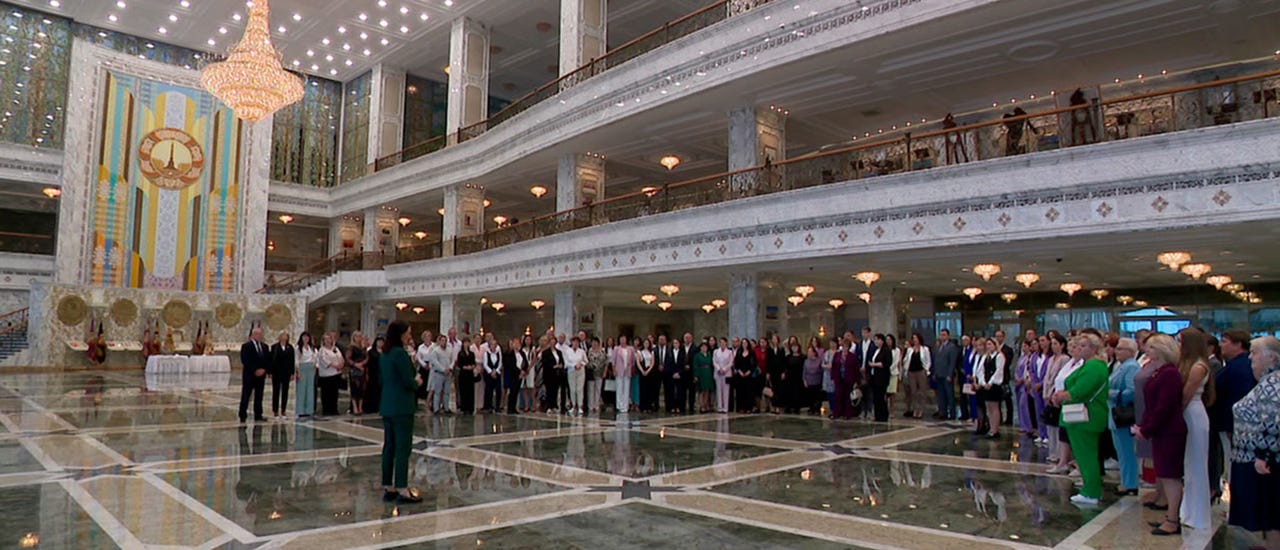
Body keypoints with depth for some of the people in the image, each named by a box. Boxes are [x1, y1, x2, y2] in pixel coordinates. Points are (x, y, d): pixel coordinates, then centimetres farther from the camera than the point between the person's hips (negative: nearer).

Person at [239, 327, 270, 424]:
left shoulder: (264, 347, 12)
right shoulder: (246, 346, -5)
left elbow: (268, 361, 11)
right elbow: (245, 361, -13)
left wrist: (264, 369, -7)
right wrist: (255, 371, -17)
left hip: (261, 375, 5)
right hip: (249, 376, -5)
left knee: (259, 397, 7)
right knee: (245, 397, 0)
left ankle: (258, 416, 11)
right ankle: (243, 417, 4)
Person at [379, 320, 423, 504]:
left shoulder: (384, 355, 12)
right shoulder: (400, 353, -16)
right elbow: (409, 382, -19)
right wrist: (418, 382, 3)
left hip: (387, 406, 9)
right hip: (402, 406, -9)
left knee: (388, 447, 12)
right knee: (403, 447, -4)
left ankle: (388, 488, 19)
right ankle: (402, 491, -2)